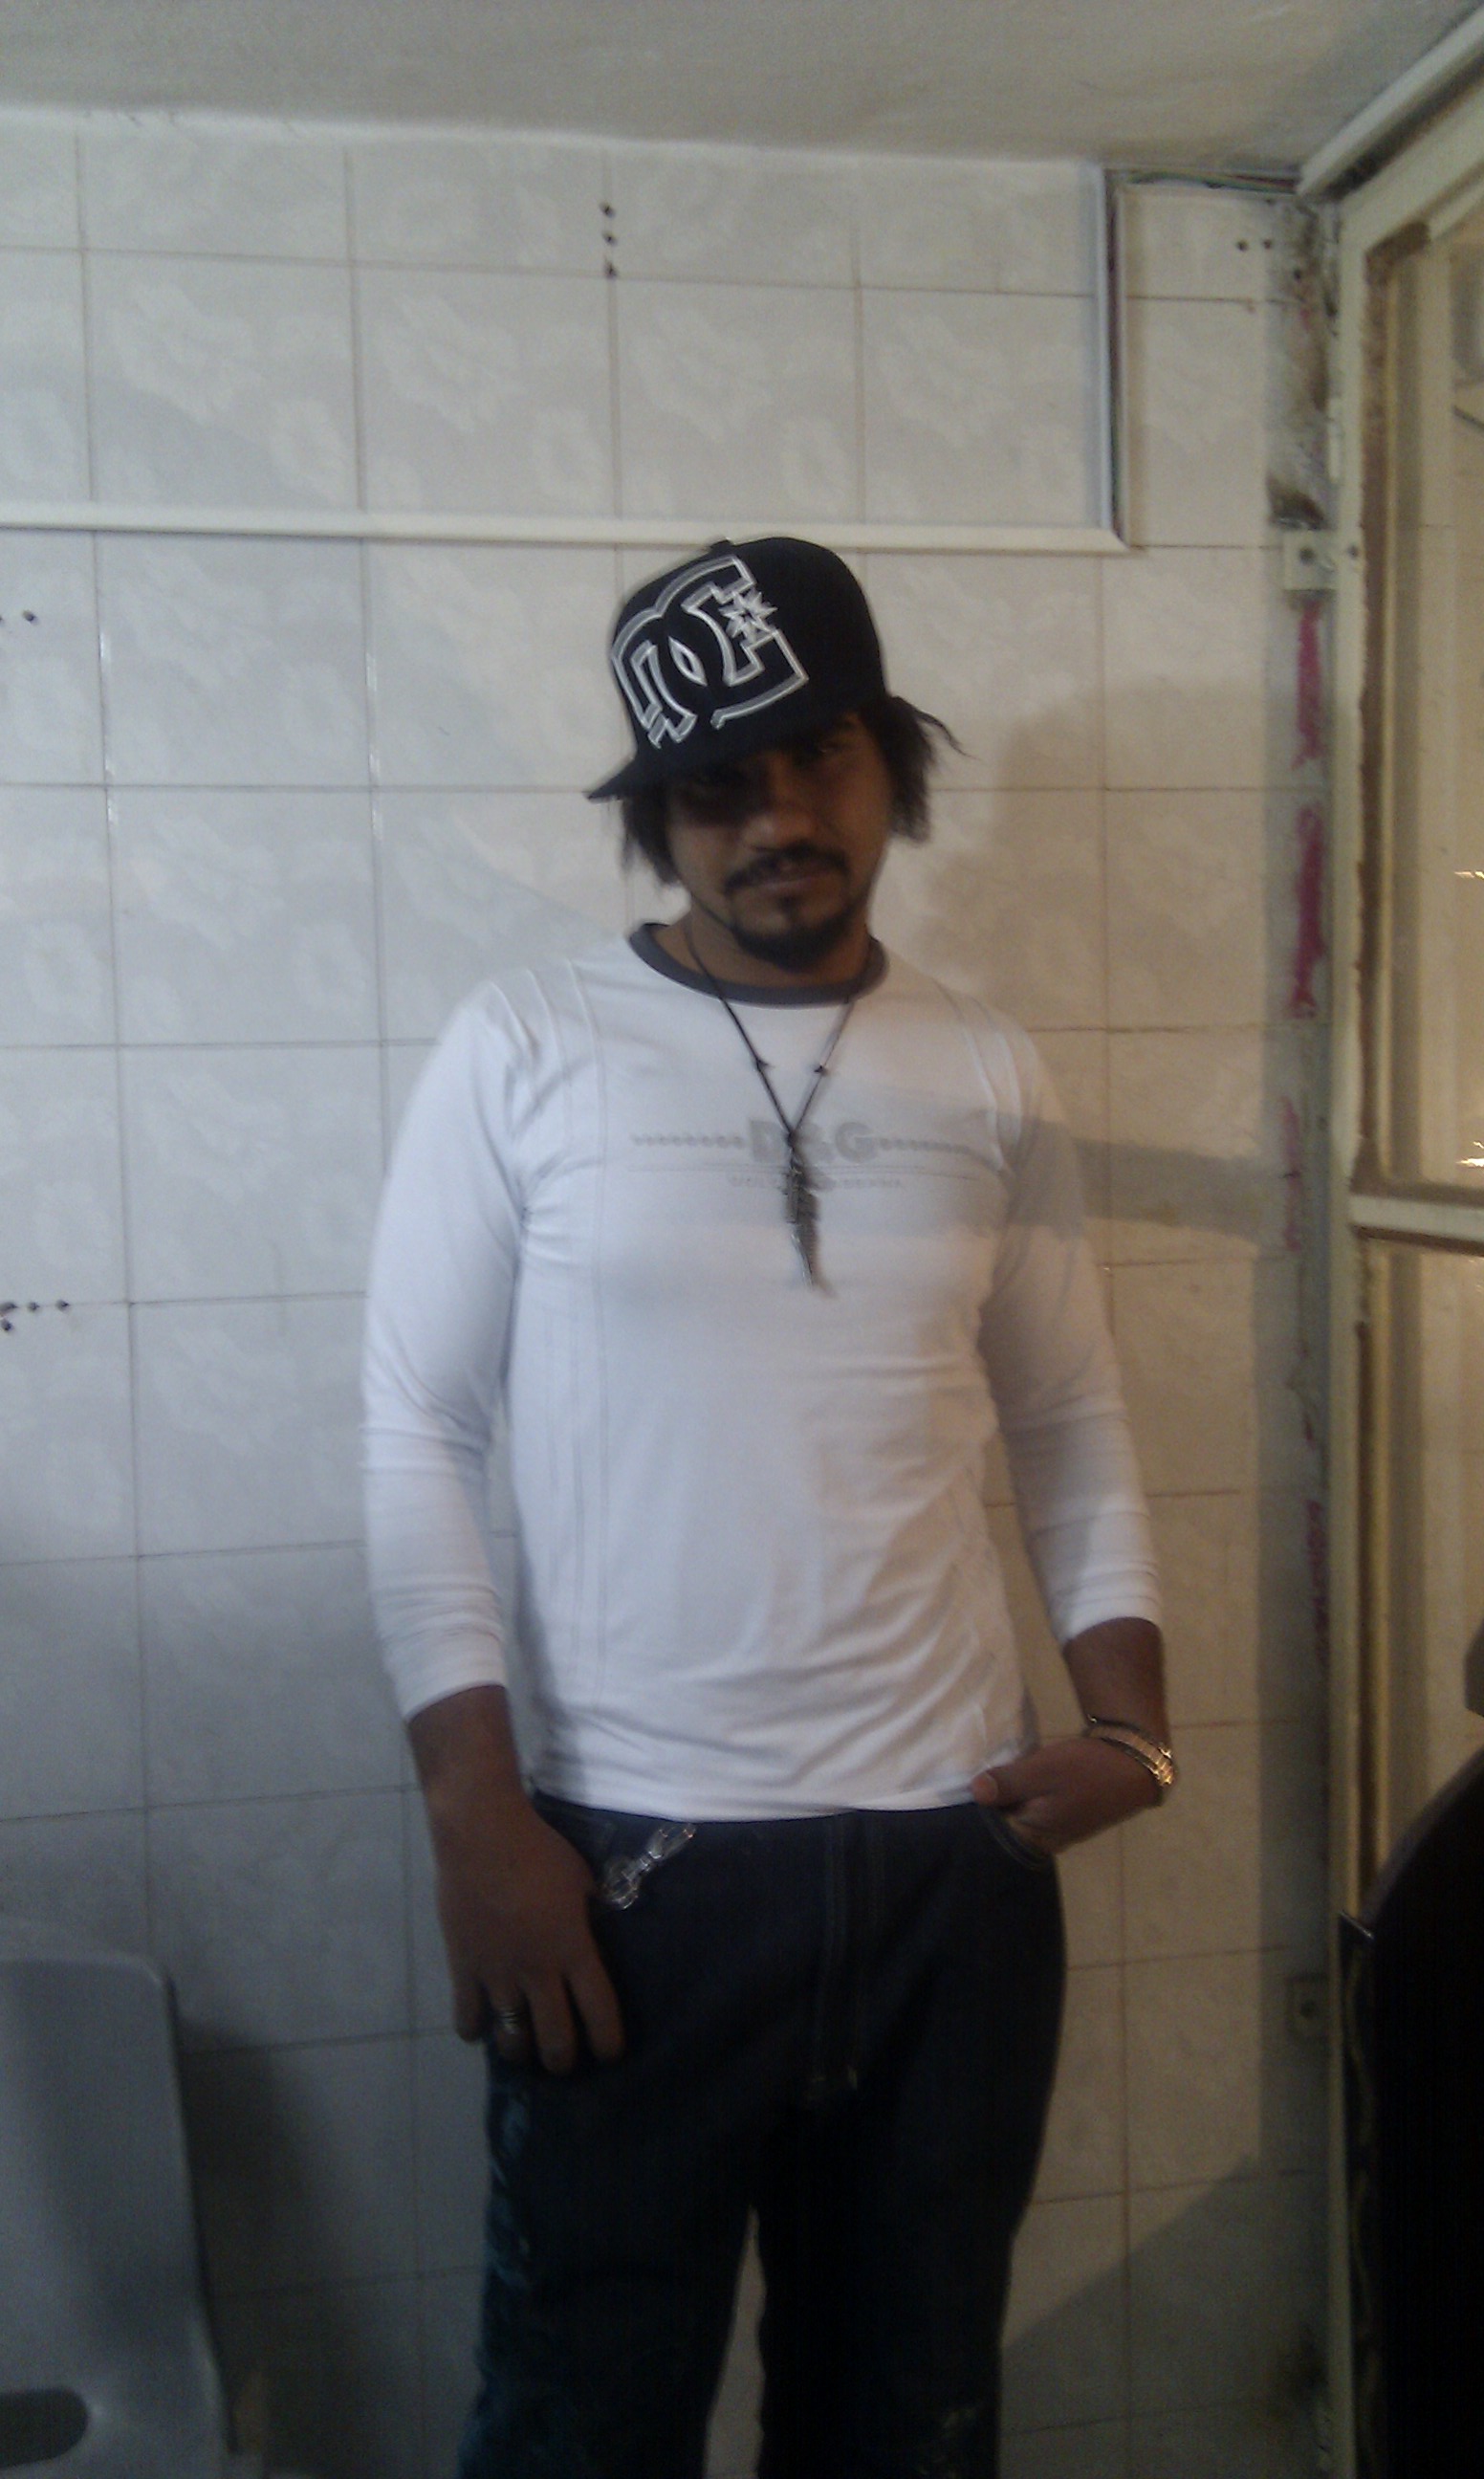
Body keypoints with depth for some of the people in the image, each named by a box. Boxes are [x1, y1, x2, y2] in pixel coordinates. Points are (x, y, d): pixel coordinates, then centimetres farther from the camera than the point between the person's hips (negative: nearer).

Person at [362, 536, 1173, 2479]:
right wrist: (479, 1813, -11)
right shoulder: (525, 1049, -3)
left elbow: (1074, 1432, 11)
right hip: (627, 1864, -2)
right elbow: (417, 1439, -4)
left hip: (957, 1859, 3)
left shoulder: (990, 1077, 6)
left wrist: (1129, 1713, -3)